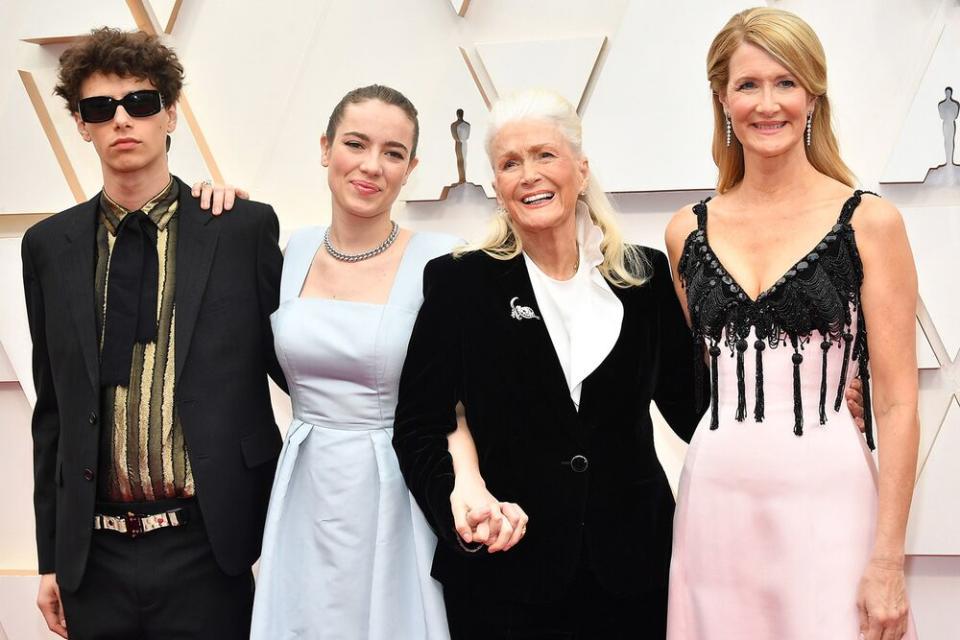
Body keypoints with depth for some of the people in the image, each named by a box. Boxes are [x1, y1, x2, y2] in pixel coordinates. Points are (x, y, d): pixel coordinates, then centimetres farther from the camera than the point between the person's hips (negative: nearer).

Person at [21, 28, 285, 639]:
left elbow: (289, 362, 4)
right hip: (93, 557, 3)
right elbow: (53, 410, 9)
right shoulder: (50, 246, 5)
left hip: (205, 549, -2)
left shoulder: (245, 229, -4)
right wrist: (51, 555, 10)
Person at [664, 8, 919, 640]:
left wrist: (888, 561, -10)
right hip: (715, 499, 3)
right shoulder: (689, 231, 6)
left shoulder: (868, 221, -4)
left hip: (827, 499, -3)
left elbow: (897, 401, -6)